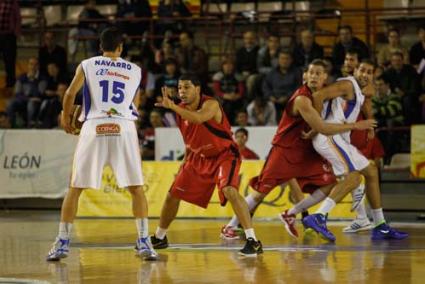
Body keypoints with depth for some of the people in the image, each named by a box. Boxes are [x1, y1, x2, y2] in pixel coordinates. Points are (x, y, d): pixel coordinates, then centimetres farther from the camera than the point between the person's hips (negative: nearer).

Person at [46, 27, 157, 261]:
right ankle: (143, 242, -3)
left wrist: (65, 118, 15)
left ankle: (62, 243, 7)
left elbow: (70, 93, 0)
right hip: (124, 127, 0)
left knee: (75, 187, 9)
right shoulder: (135, 70, 18)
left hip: (94, 127, 0)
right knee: (136, 187, 7)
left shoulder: (87, 65, 12)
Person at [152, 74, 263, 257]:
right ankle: (159, 238, 33)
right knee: (173, 195, 11)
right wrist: (186, 163, 15)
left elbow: (199, 118, -49)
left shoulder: (210, 104, -25)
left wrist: (172, 106, -56)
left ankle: (252, 241, -30)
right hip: (199, 157, 8)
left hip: (224, 155, -7)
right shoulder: (181, 111, -4)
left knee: (229, 191, -32)